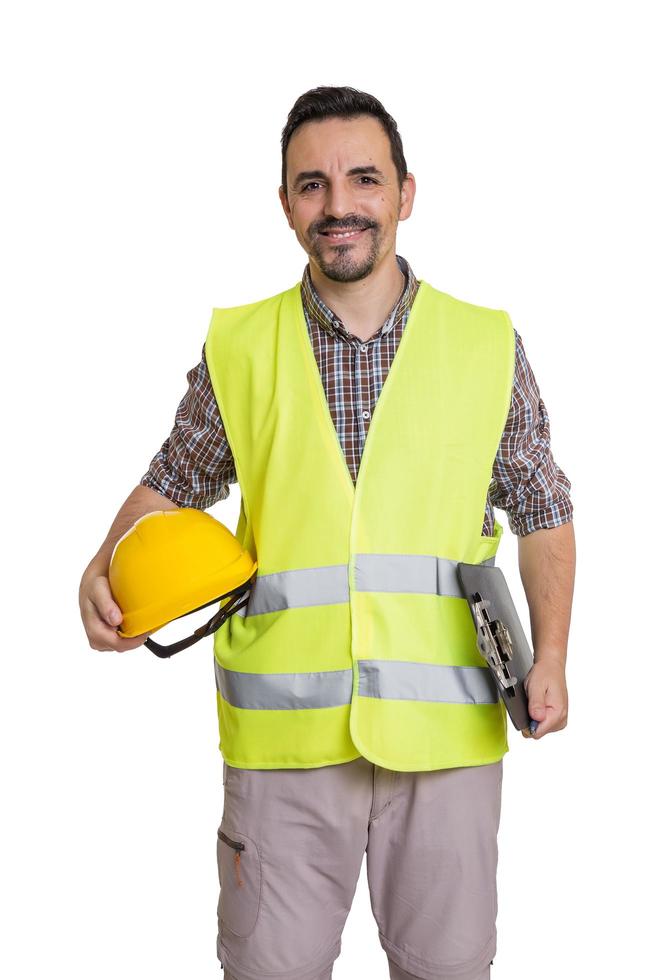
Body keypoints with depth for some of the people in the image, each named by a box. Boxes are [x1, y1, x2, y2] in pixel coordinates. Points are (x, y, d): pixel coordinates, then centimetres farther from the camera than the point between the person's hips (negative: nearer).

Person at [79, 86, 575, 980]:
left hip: (446, 731, 0)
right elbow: (173, 484, 13)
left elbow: (542, 510, 10)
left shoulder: (488, 344, 2)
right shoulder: (237, 346, 3)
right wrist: (107, 566, -6)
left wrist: (550, 654, 0)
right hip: (284, 733, 0)